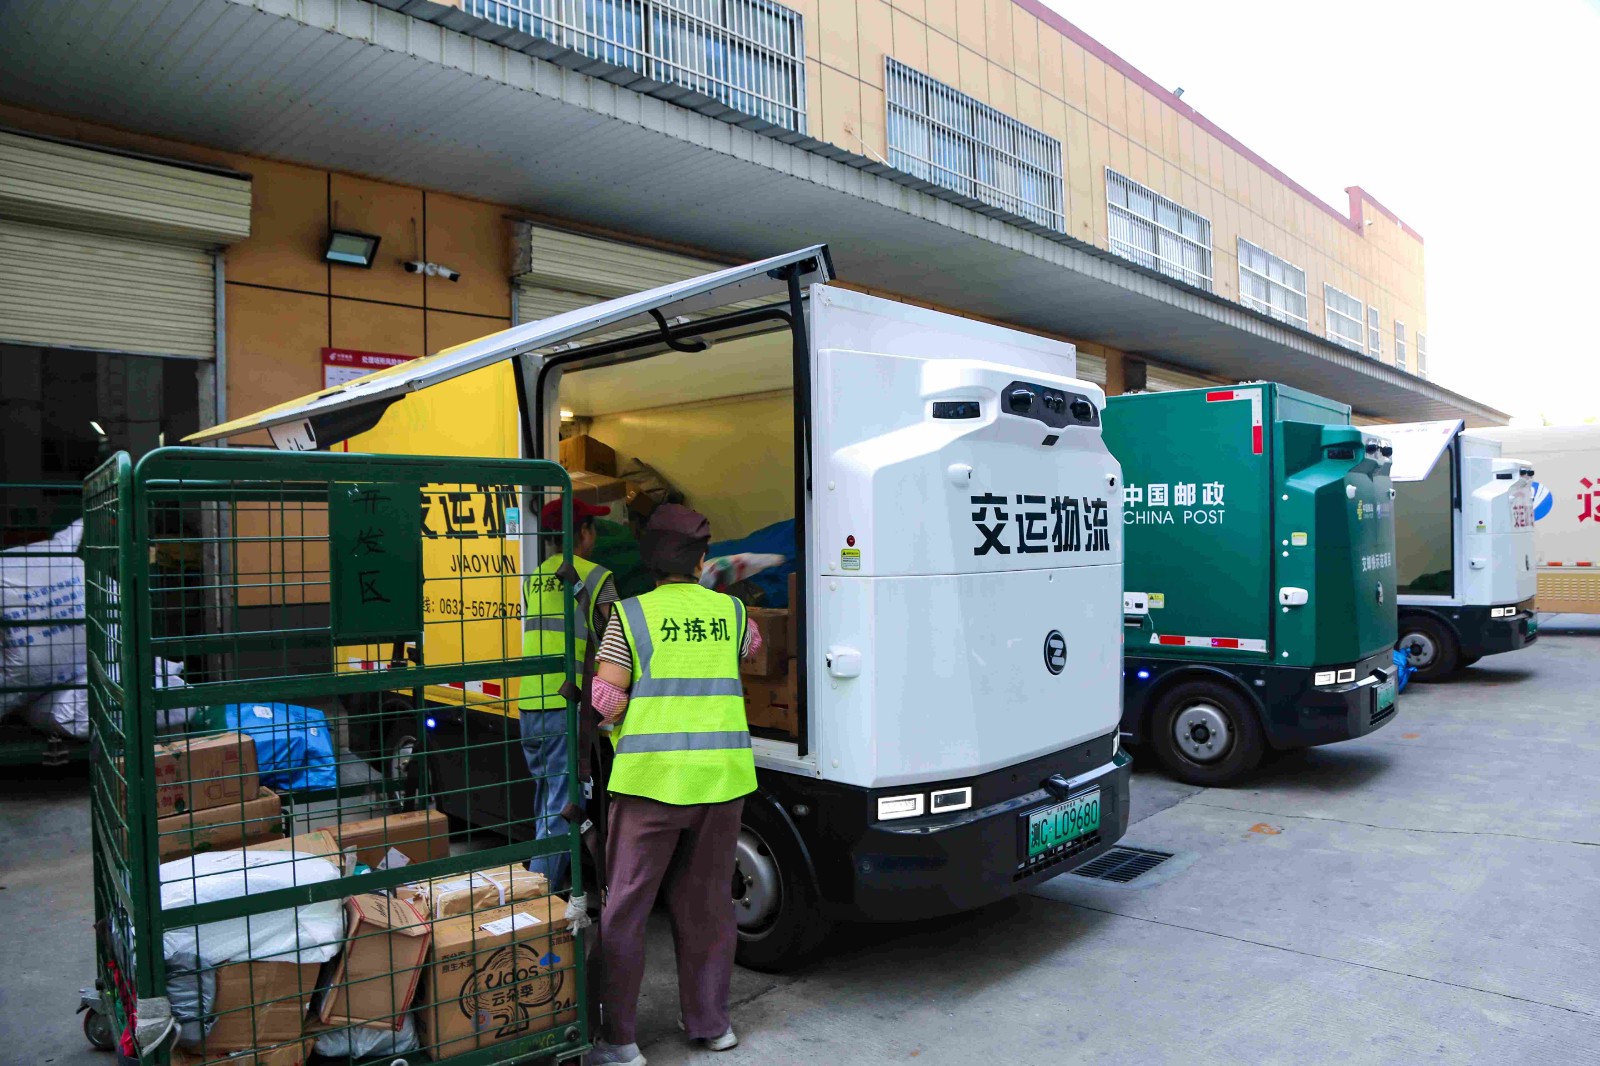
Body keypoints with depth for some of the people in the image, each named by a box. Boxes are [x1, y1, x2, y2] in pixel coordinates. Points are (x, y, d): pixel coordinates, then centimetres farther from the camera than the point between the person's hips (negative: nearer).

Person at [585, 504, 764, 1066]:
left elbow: (607, 703, -9)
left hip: (651, 777, -4)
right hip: (722, 776, 4)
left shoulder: (631, 614, -5)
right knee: (707, 904, 17)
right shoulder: (730, 611, 6)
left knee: (623, 910, 9)